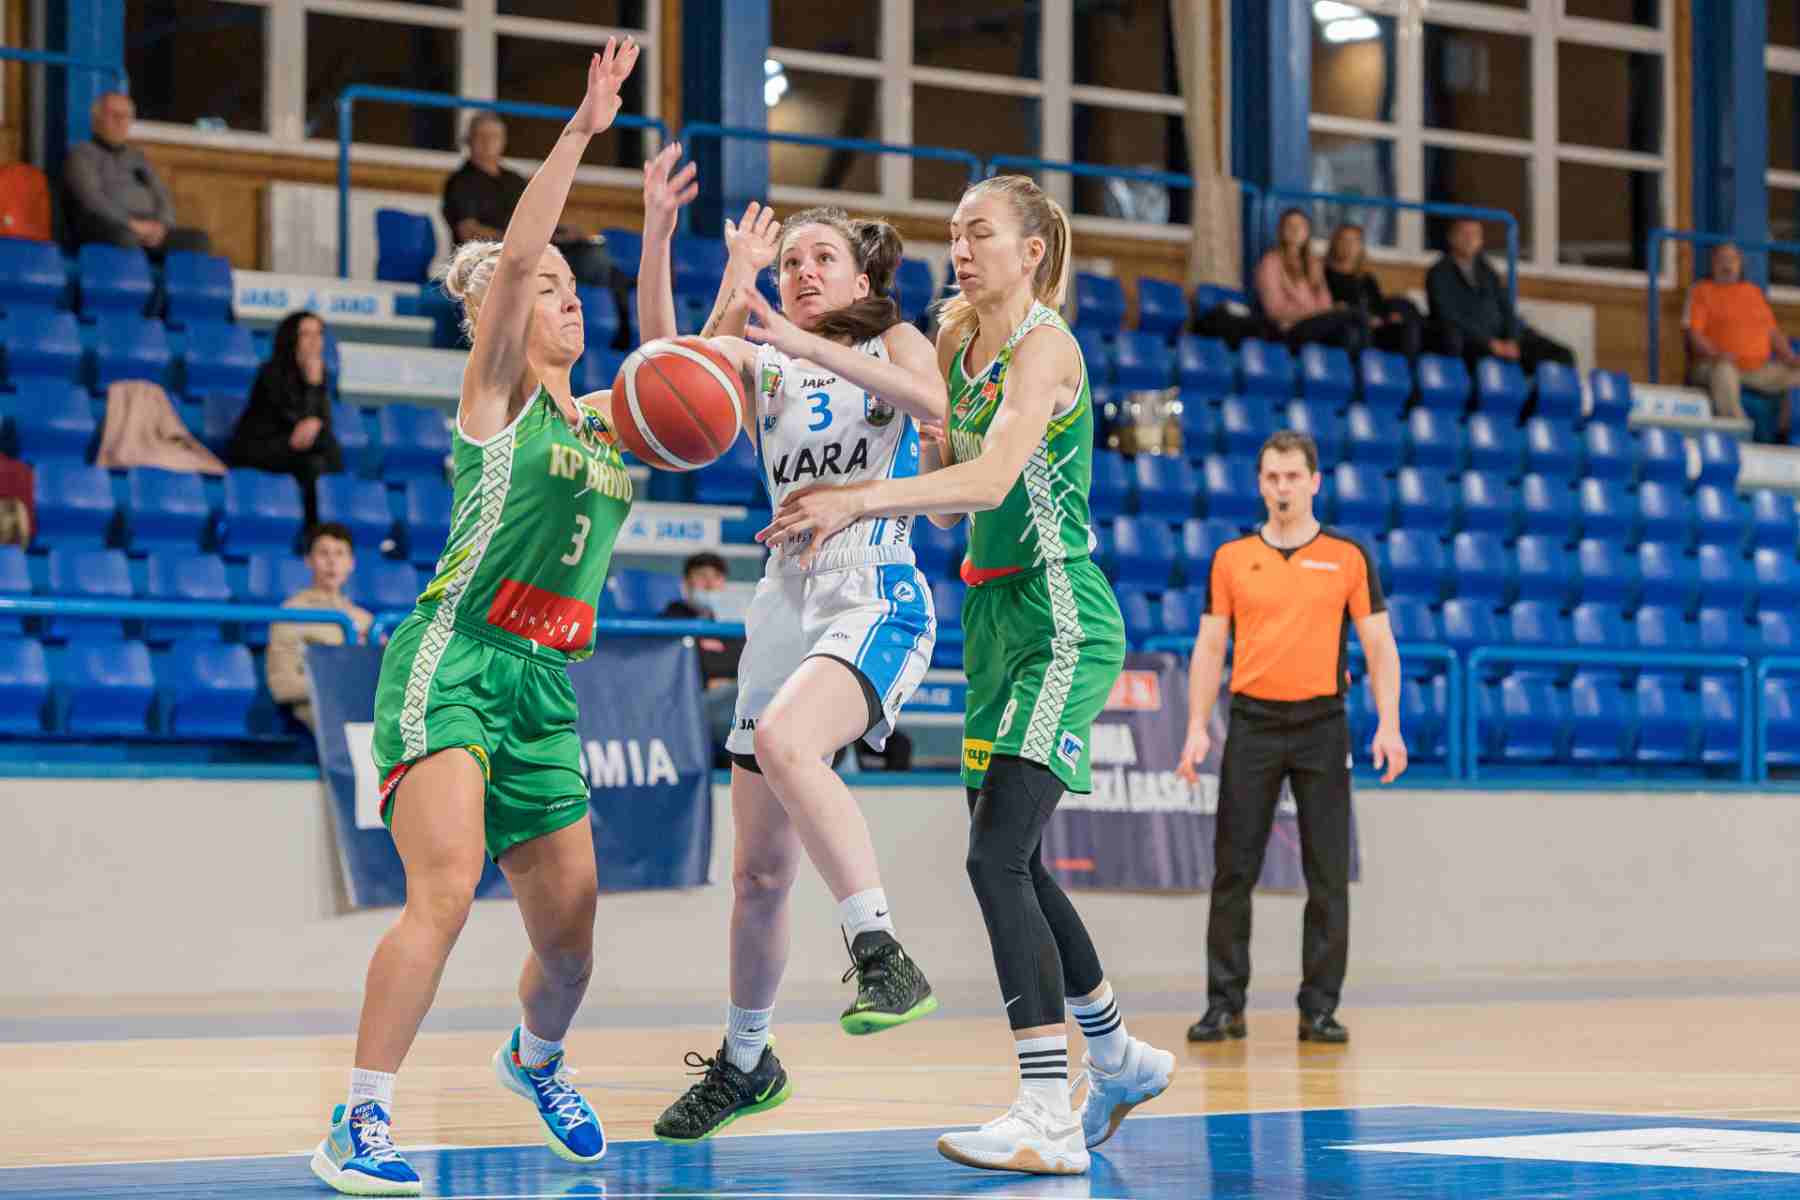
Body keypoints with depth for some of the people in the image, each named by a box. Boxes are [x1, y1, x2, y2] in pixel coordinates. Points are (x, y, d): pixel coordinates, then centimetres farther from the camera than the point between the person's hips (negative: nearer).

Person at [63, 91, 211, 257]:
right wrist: (132, 224, -18)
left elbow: (163, 198, 19)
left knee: (199, 239, -20)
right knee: (126, 237, -41)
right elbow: (90, 198, -7)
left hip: (148, 231, 6)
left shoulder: (137, 156, 28)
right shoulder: (81, 154, 9)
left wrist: (160, 225, -5)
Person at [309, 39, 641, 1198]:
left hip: (545, 689, 7)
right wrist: (583, 130, -20)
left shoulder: (597, 420, 16)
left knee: (570, 926, 8)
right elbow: (515, 255, -14)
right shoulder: (494, 396, -2)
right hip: (452, 664, -7)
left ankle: (536, 1058, 40)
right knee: (446, 890, -24)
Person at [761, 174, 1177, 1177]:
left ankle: (1049, 1116, -20)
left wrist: (860, 497, -37)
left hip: (1062, 622, -9)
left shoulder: (1044, 345, -13)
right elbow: (951, 496, 17)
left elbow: (991, 479, -28)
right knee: (1014, 860, 16)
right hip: (998, 615, 9)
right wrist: (841, 509, 1)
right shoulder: (962, 349, 13)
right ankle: (1120, 1059, 34)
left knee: (998, 854, -19)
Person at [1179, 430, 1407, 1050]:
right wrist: (1198, 728, -2)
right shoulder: (1231, 558, 6)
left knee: (1327, 875, -1)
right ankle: (1225, 1003, 7)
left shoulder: (1348, 557, 3)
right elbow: (1209, 648, 7)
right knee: (1234, 870, 0)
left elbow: (1379, 646, 3)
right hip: (1252, 722, 1)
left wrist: (1388, 726, -8)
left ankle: (1319, 1008, 6)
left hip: (1321, 725, -1)